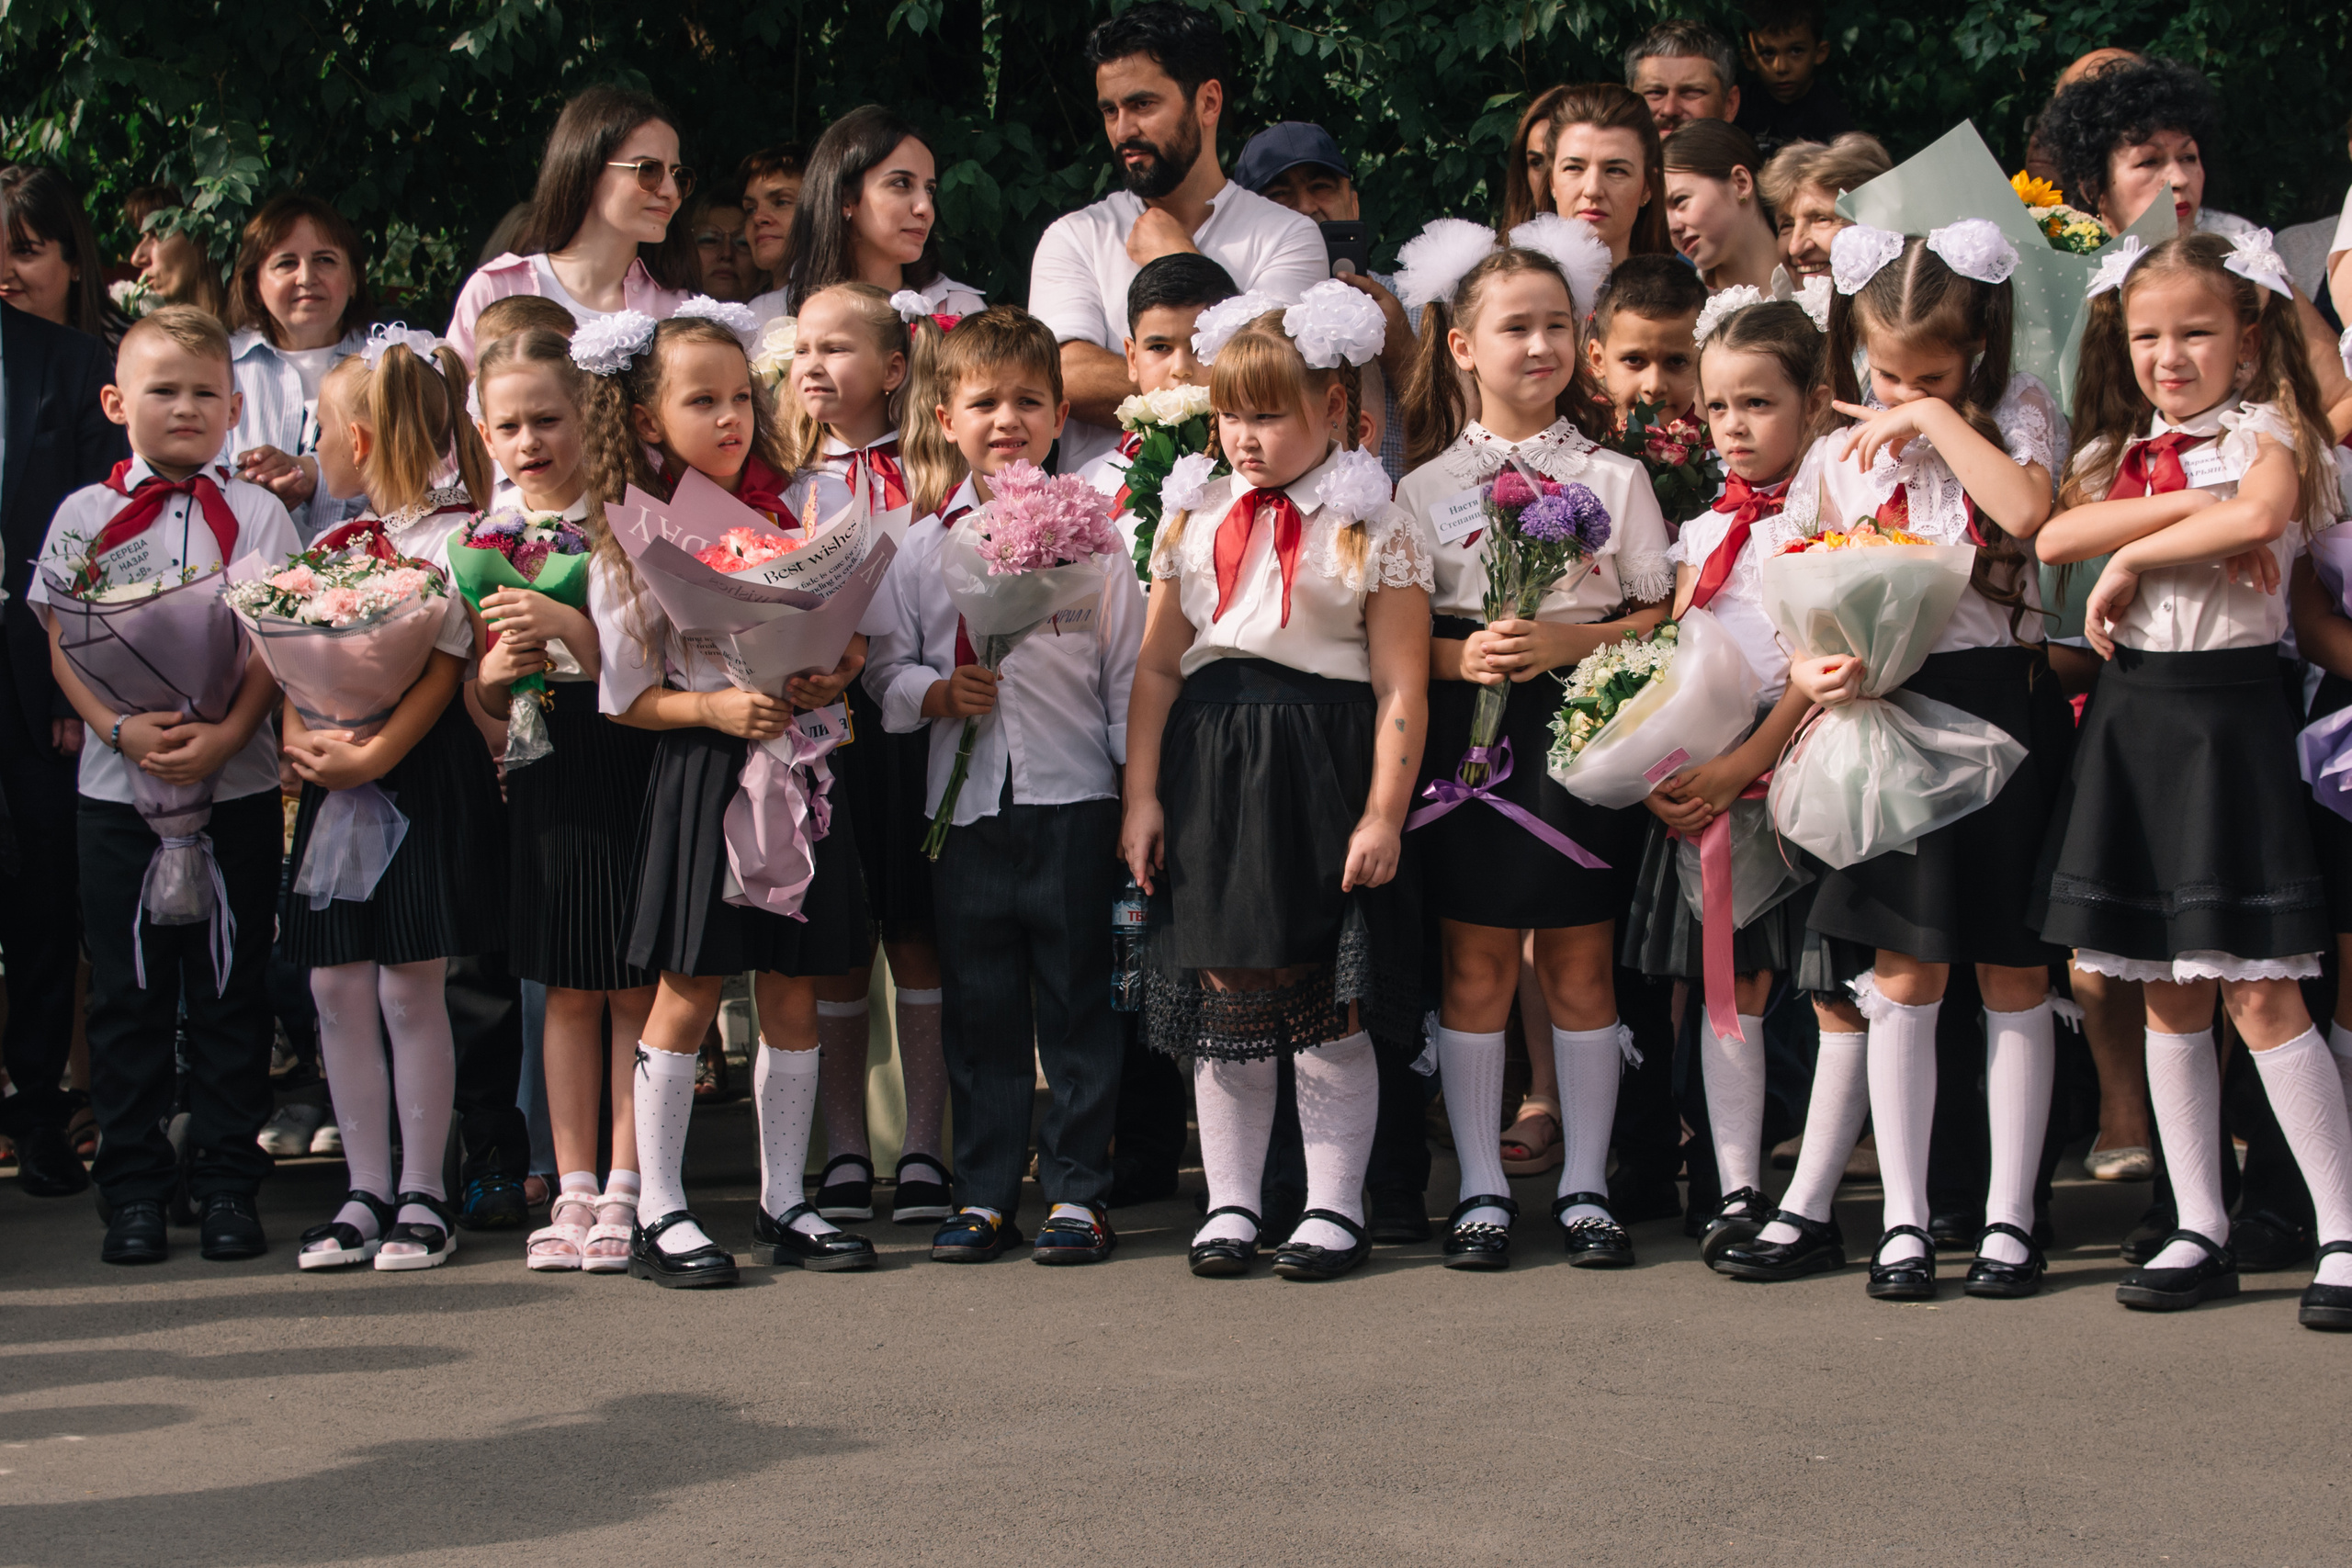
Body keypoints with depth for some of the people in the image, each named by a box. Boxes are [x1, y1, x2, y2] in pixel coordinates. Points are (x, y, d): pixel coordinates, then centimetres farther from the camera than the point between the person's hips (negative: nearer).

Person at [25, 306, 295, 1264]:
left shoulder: (255, 513, 4)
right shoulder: (85, 515, 5)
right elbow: (63, 645, 1)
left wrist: (225, 736, -17)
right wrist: (121, 728, -14)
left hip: (236, 782, 0)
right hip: (119, 785, 0)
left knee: (229, 988, 4)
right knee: (129, 992, 4)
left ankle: (228, 1183, 13)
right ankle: (134, 1188, 13)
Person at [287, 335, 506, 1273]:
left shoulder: (452, 539, -7)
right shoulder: (338, 543, 15)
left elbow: (443, 668, -14)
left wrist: (374, 755, -22)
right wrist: (297, 734, -6)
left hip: (420, 773, -7)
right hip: (334, 774, 7)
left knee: (411, 986, -4)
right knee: (337, 989, 5)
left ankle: (423, 1194, 5)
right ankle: (366, 1193, 13)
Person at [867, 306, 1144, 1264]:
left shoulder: (1092, 535, 2)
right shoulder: (924, 548, 8)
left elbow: (1128, 673, 3)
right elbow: (885, 667, 10)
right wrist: (939, 694, -10)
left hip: (1073, 798, -2)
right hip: (965, 802, 2)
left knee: (1075, 998, 3)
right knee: (979, 1006, 8)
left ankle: (1078, 1190, 10)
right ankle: (984, 1194, 16)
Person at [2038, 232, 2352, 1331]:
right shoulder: (2121, 451, 14)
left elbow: (2260, 513, -24)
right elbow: (2054, 537, -6)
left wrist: (2131, 556, -15)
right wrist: (2184, 508, -15)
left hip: (2229, 714, -5)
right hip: (2133, 715, 5)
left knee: (2260, 993, -8)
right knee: (2168, 996, 8)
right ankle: (2200, 1231, 15)